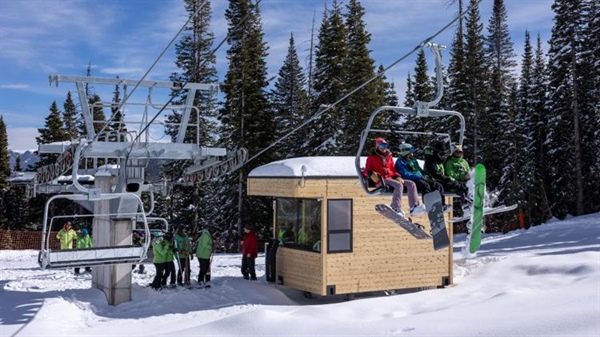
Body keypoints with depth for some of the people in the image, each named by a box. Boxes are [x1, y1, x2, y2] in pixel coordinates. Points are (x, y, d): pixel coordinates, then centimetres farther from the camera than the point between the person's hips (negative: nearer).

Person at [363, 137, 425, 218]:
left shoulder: (389, 157, 24)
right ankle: (396, 209, -43)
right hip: (381, 180, -7)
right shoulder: (372, 157, 7)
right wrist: (371, 173, -23)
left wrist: (397, 177, 3)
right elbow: (367, 170, 1)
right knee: (398, 185, -34)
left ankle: (414, 207, -14)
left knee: (411, 184, -7)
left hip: (391, 178, 7)